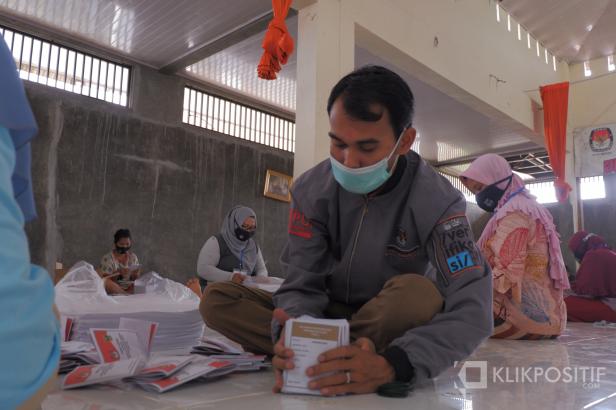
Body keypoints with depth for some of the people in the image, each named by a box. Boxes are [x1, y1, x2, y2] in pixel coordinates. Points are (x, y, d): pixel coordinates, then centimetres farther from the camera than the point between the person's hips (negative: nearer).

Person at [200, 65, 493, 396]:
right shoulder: (311, 189, -14)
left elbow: (473, 310, -31)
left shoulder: (436, 201, -21)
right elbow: (302, 286, -16)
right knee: (217, 300, -15)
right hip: (328, 315, 2)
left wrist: (390, 365, -47)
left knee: (419, 294, -37)